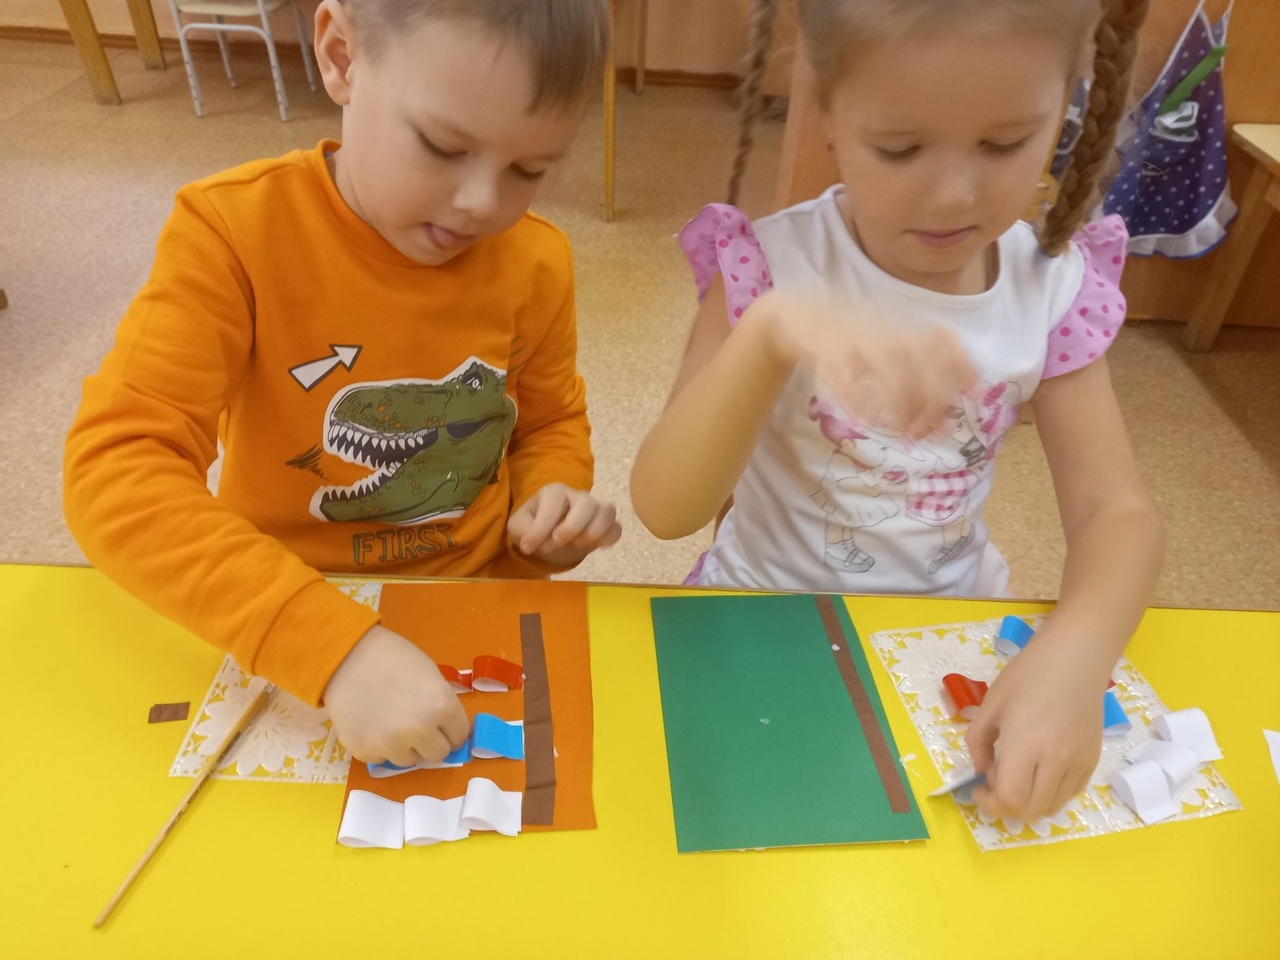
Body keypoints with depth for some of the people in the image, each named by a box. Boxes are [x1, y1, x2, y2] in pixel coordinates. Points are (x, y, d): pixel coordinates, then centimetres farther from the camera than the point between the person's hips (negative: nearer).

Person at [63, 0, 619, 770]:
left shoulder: (537, 263, -7)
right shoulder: (235, 228, -17)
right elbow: (116, 471, -26)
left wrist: (552, 504, -12)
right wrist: (333, 645, -37)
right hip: (288, 638, -2)